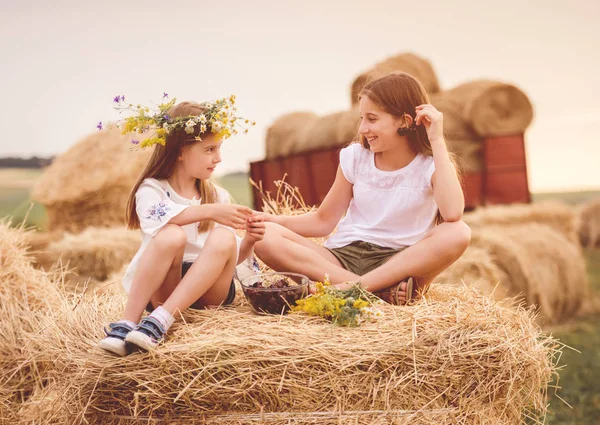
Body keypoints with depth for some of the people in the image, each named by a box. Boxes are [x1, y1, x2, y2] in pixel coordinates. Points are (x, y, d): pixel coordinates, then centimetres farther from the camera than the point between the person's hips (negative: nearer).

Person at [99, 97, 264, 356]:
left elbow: (233, 258, 10)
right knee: (171, 236, -33)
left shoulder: (218, 196, 11)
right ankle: (128, 322, -33)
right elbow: (162, 218, -27)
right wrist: (209, 211, -33)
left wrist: (248, 242, -10)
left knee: (224, 239, -27)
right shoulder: (151, 190, -1)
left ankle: (161, 320, -35)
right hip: (161, 290, -3)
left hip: (208, 290, 3)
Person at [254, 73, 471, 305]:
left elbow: (453, 214, -26)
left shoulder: (431, 166, -4)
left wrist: (437, 140, -21)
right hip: (345, 257, 3)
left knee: (458, 233, -32)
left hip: (401, 263, -3)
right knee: (266, 237, -22)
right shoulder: (356, 157, 5)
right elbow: (324, 220, 12)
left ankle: (353, 287, -32)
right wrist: (275, 220, -5)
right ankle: (380, 290, -32)